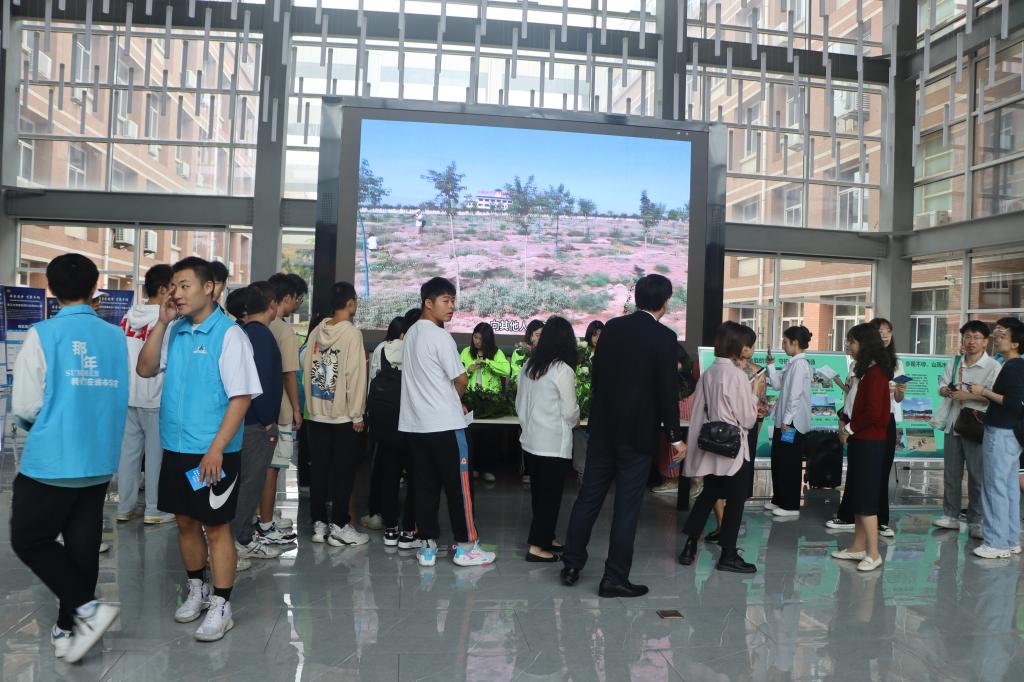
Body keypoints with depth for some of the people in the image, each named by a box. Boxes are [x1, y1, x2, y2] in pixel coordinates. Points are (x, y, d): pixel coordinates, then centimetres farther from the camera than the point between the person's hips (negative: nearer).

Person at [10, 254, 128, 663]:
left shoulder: (43, 335, -10)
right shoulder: (116, 338, 2)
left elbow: (25, 405, -9)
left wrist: (39, 423, 12)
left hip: (52, 461, -4)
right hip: (99, 461, 5)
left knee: (29, 540, 11)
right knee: (83, 545, 13)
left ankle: (87, 609, -1)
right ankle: (68, 629, 25)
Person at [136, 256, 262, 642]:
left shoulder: (229, 334, -13)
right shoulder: (174, 331, 7)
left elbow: (242, 396, -16)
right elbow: (145, 369, 6)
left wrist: (216, 449, -20)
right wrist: (162, 323, -4)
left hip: (213, 452, -6)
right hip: (175, 447, 6)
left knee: (216, 526, 4)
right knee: (185, 522, 17)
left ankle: (221, 607, 16)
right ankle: (197, 590, 36)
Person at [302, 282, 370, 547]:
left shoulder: (317, 331, 5)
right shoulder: (352, 332, -12)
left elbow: (307, 369, 8)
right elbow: (355, 376, -14)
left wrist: (311, 403, 16)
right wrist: (357, 415, -9)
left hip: (317, 412, 6)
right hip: (343, 415, -6)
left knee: (318, 469, 11)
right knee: (343, 471, 2)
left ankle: (319, 523, 19)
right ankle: (339, 527, 8)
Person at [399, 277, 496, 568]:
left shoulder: (411, 334, 12)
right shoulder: (440, 337, -14)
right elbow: (461, 381, -9)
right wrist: (456, 399, 12)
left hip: (415, 423, 8)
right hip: (445, 423, -8)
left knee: (425, 485, 10)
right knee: (459, 485, 2)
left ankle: (427, 546, 14)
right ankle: (466, 546, 9)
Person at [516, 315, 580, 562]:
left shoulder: (529, 365, 3)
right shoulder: (563, 370, -16)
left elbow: (519, 403, 10)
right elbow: (570, 411, -12)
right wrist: (575, 420, 9)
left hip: (531, 440, 7)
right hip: (554, 444, -7)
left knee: (539, 492, 16)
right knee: (551, 495, 3)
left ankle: (544, 538, 29)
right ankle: (537, 547, 5)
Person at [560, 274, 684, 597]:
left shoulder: (611, 327, 4)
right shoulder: (664, 337, -11)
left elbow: (597, 374, 9)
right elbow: (667, 391, -12)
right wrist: (675, 437, -3)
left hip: (603, 427, 5)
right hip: (638, 432, -5)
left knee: (588, 497, 13)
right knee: (627, 506, 3)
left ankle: (572, 565, 21)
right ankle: (615, 579, 10)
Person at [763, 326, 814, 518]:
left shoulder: (800, 364, -16)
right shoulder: (792, 364, 13)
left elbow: (795, 395, -20)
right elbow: (777, 385, 18)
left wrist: (787, 420, -19)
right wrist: (771, 365, 11)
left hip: (793, 422, -10)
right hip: (784, 420, 10)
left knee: (790, 464, -1)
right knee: (778, 461, 16)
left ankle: (791, 506, 8)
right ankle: (779, 499, 27)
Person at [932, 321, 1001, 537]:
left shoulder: (993, 366, -7)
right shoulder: (954, 363, 11)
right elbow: (942, 386, 11)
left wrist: (969, 396, -23)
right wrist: (946, 391, -10)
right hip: (953, 424, 5)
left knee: (977, 475, 0)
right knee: (951, 472, 12)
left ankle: (975, 521, 11)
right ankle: (951, 515, 23)